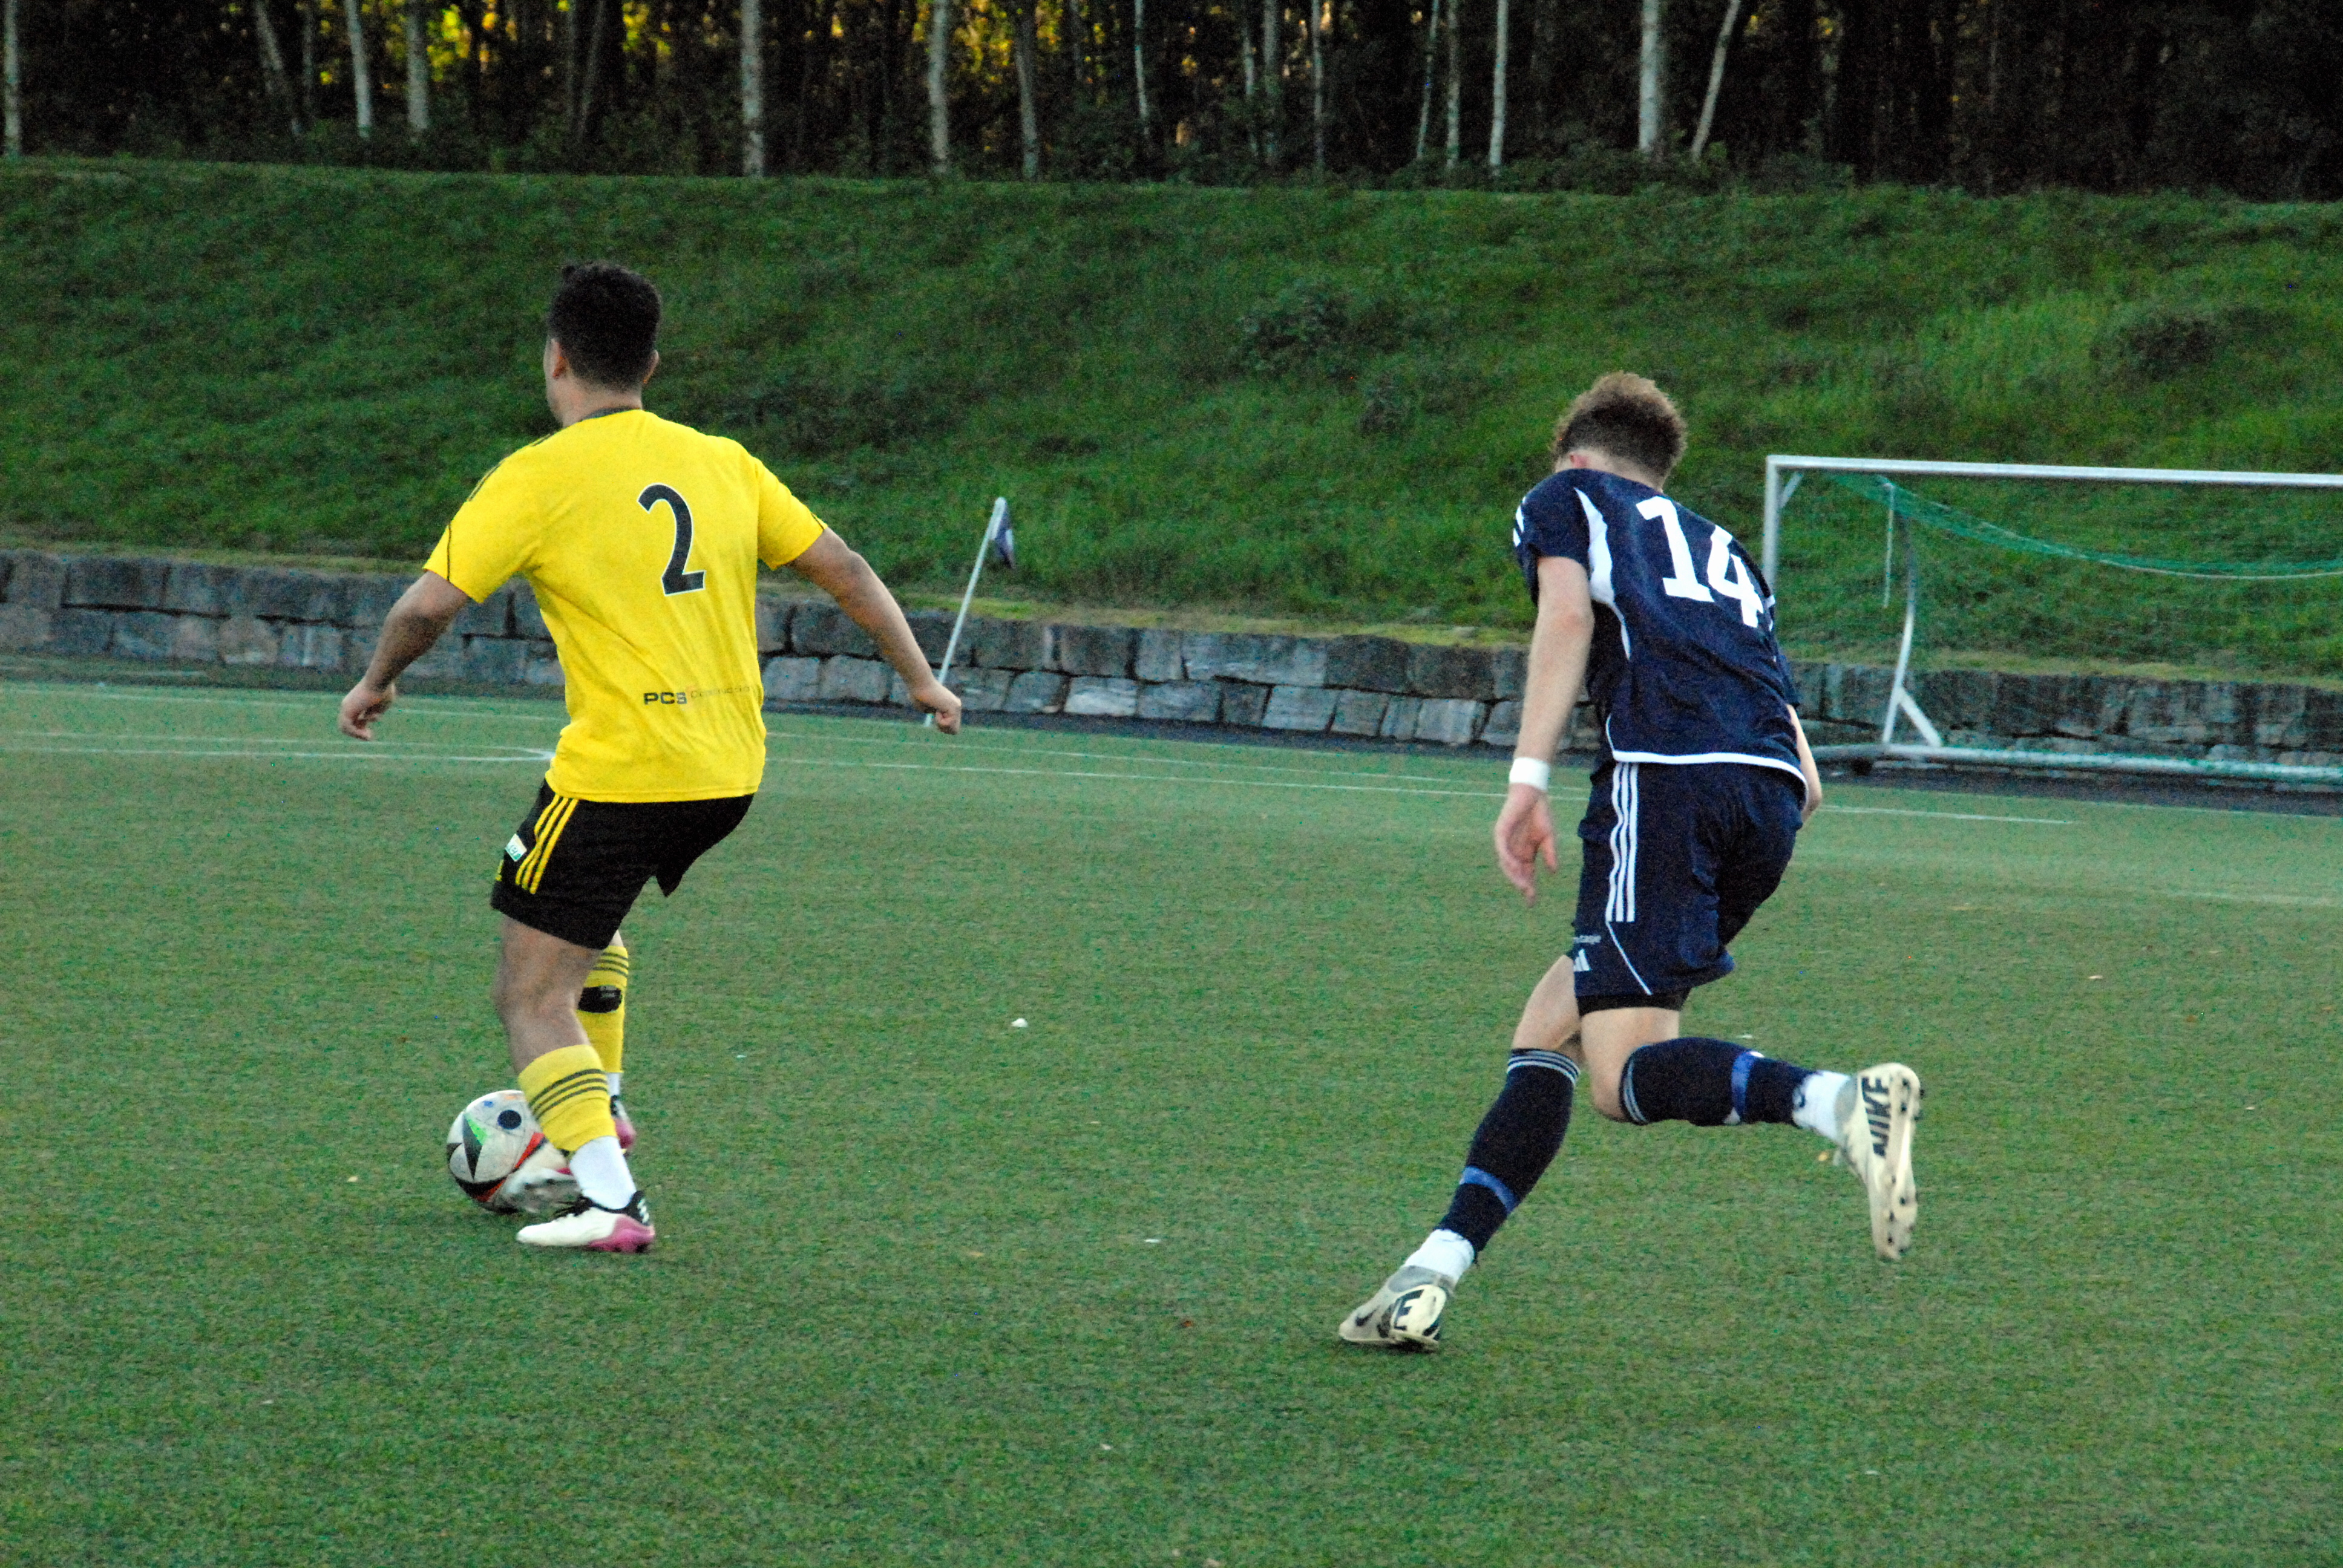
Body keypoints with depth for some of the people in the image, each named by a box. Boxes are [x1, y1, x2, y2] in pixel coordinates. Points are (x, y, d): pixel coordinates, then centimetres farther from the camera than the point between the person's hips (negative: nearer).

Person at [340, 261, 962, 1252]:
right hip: (728, 773, 7)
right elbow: (841, 568, 12)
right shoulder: (722, 463, 9)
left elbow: (430, 604, -11)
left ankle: (609, 1199, -11)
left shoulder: (536, 479, -8)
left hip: (618, 772, -7)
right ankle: (598, 1108, 34)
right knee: (588, 911, 33)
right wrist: (920, 678, 24)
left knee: (532, 994, 1)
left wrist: (375, 684, 8)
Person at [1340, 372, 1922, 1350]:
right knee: (1549, 1031, 14)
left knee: (1625, 1077, -13)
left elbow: (1568, 612, -2)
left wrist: (1528, 778, -8)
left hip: (1665, 774, -7)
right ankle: (1436, 1271, 5)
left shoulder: (1566, 498, 20)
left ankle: (1839, 1103, -37)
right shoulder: (1717, 546, 35)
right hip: (1771, 794, 7)